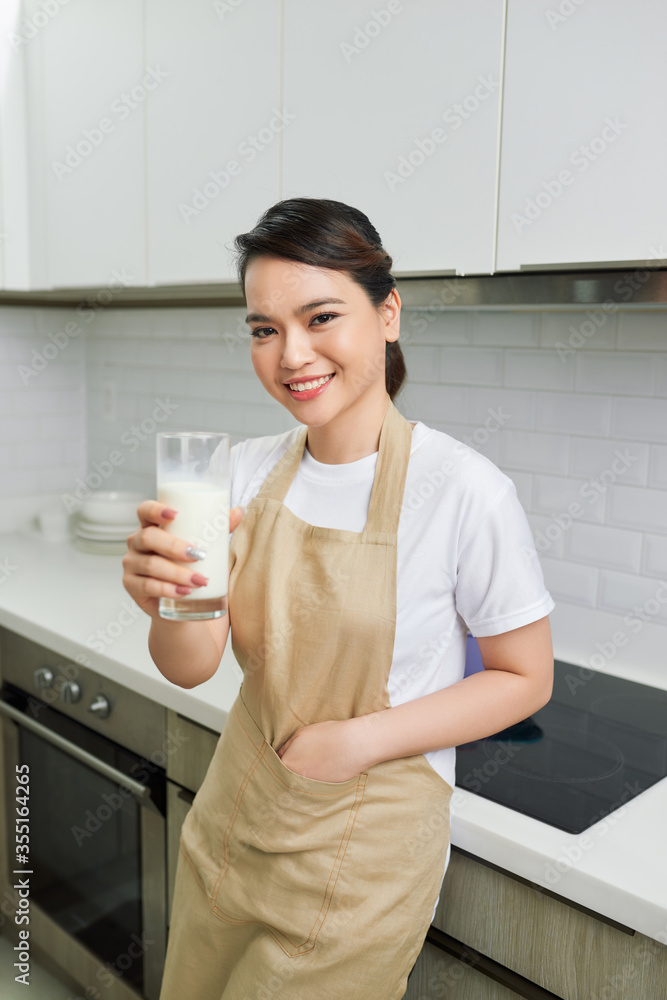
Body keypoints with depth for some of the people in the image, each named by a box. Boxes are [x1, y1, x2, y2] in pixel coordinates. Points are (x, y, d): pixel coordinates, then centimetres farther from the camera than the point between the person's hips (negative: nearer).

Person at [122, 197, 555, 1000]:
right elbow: (192, 666, -8)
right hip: (231, 822, 5)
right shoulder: (248, 470, -5)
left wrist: (364, 739, -21)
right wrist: (167, 601, -31)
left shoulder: (464, 490, -20)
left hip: (359, 851, -5)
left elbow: (525, 678, -10)